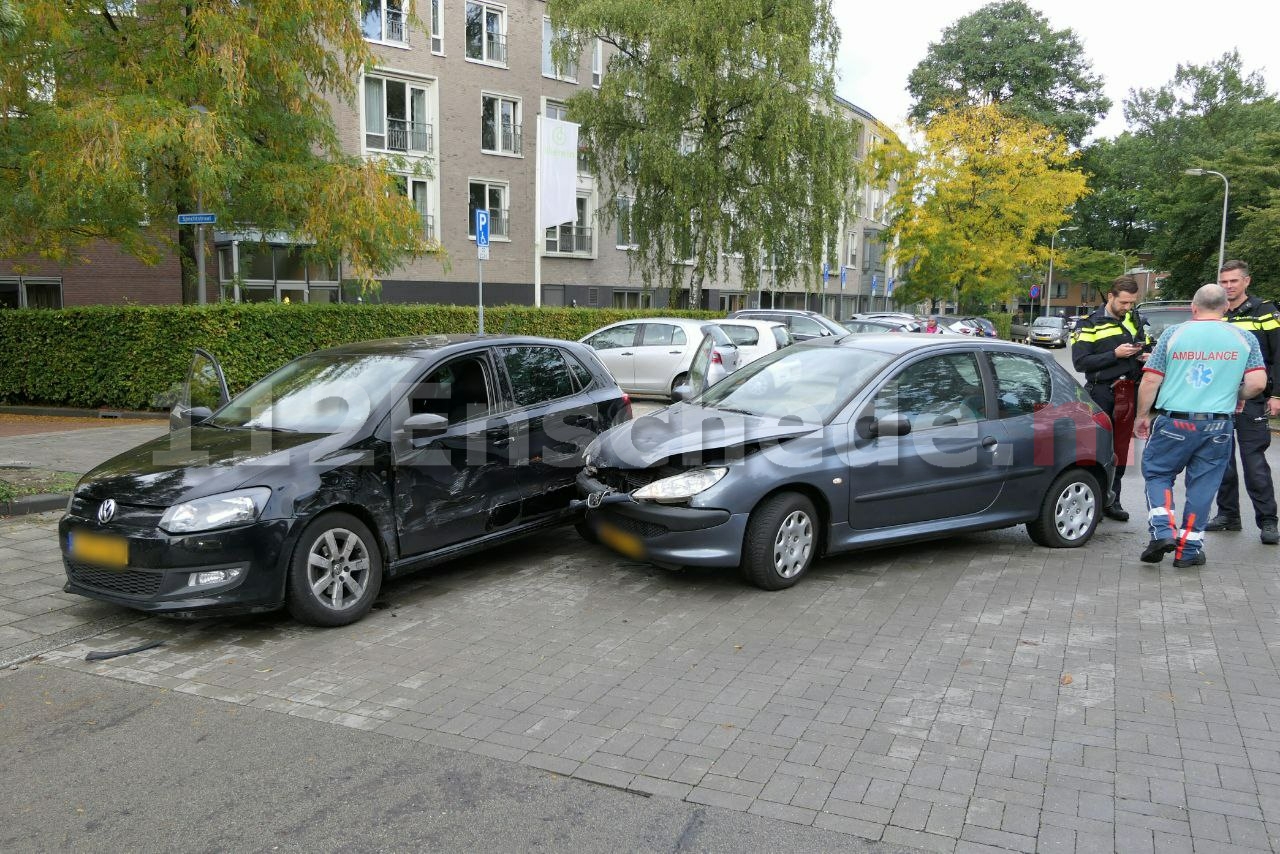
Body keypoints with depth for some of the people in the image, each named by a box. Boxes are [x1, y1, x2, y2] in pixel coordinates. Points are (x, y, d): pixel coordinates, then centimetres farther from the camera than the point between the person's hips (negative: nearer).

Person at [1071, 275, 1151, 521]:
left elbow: (1146, 348, 27)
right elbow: (1080, 362, -10)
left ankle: (1112, 501, 14)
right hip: (1101, 392, -5)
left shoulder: (1135, 320, 15)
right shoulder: (1090, 324, -2)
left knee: (1120, 449, 8)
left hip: (1129, 392, 5)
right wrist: (1115, 354, -18)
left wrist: (1147, 356, 3)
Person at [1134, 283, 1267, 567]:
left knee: (1157, 473, 14)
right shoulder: (1244, 338, 4)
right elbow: (1258, 382, -2)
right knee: (1202, 485, 10)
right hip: (1218, 425, 2)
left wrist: (1142, 416, 9)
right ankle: (1189, 549, 14)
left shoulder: (1174, 334, 1)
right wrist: (1238, 398, 19)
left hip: (1175, 422, -1)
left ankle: (1163, 531, -4)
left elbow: (1151, 380, -1)